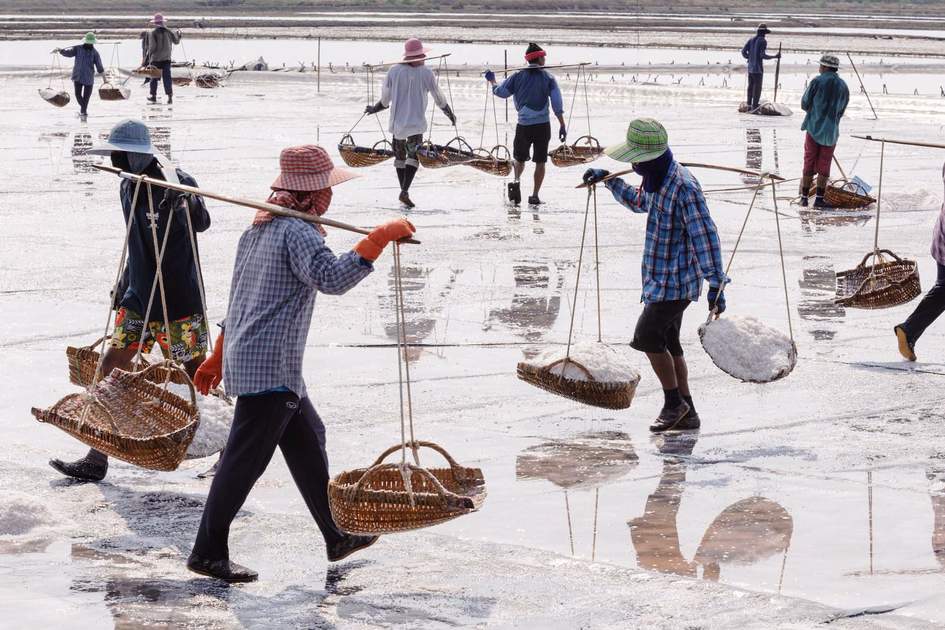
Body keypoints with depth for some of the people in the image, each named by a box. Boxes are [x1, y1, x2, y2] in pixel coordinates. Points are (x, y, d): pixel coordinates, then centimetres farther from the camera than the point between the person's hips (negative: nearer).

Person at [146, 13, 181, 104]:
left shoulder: (152, 33, -10)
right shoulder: (168, 32, 1)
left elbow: (152, 46, -13)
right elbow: (176, 41, 13)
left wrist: (149, 57, -5)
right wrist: (178, 35, 33)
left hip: (156, 58, -3)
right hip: (166, 58, 3)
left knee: (154, 77, 9)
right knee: (167, 76, 1)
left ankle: (153, 96, 15)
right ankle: (170, 96, -8)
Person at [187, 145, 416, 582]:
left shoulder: (260, 227, 16)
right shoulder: (298, 231, -14)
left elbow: (240, 298, 22)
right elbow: (331, 278, -32)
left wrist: (219, 358, 26)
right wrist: (379, 238, -30)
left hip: (243, 358, 11)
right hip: (269, 366, -11)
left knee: (307, 440, 17)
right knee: (245, 459, -5)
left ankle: (336, 537, 25)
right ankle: (208, 553, 1)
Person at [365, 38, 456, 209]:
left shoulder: (393, 71, 2)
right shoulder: (426, 73, -3)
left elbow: (385, 101, 6)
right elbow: (439, 99, 4)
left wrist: (373, 109, 27)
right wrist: (451, 115, 20)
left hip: (396, 122, 3)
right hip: (416, 123, -3)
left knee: (400, 157, 16)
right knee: (413, 156, -6)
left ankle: (404, 191, 23)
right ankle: (404, 191, -23)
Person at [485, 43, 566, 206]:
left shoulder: (518, 76, 0)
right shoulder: (548, 78, -2)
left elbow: (500, 92, 11)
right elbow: (557, 104, -7)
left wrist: (492, 81, 31)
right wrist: (562, 125, -4)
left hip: (524, 125, 1)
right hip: (543, 125, -1)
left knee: (519, 158, 17)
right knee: (540, 161, 8)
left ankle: (516, 181, -11)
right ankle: (535, 195, 6)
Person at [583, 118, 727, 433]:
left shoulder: (683, 188, -22)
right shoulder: (659, 180, 9)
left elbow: (705, 237, -25)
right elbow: (639, 202, 33)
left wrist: (716, 284, -26)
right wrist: (608, 180, 27)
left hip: (676, 281, -10)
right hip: (663, 279, 10)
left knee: (647, 337, -8)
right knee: (667, 344, 12)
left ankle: (674, 402, 7)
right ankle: (686, 414, 18)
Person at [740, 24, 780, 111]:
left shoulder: (751, 40, 9)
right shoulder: (763, 41, -11)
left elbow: (743, 51, 5)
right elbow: (762, 55, -18)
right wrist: (775, 56, -10)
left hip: (750, 67, 7)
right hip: (758, 68, -7)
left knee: (750, 87, 14)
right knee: (757, 88, -3)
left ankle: (749, 106, 16)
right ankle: (754, 107, -4)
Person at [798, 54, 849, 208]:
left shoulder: (817, 81, -9)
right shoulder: (843, 87, 3)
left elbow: (804, 104, -3)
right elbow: (841, 111, 10)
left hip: (813, 127, -2)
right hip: (831, 131, 2)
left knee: (809, 163, 6)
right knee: (824, 166, 8)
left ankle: (804, 197, 6)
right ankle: (819, 199, 4)